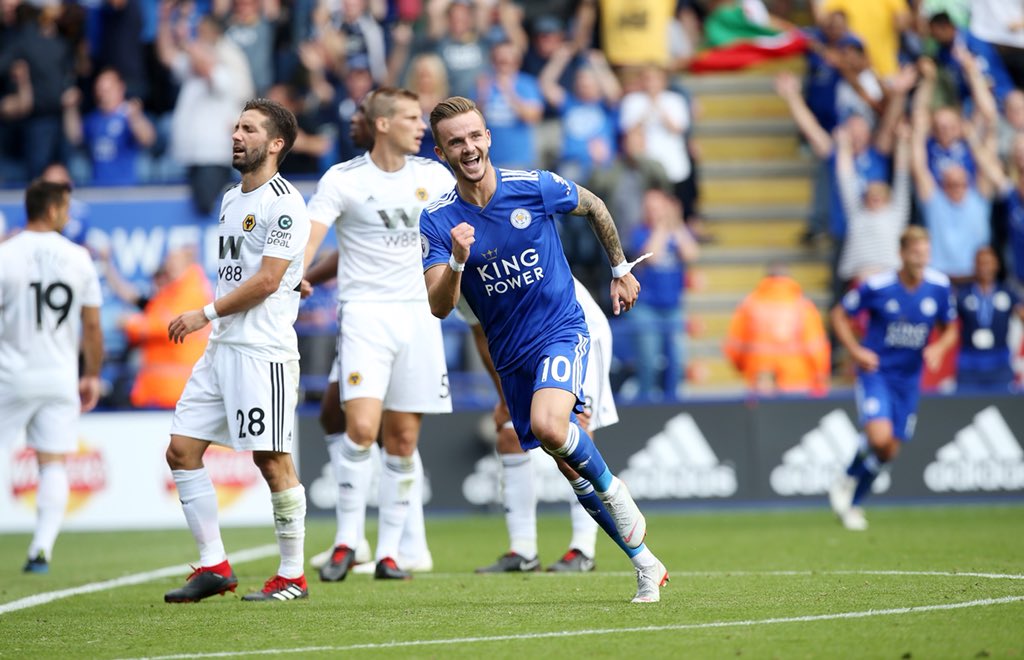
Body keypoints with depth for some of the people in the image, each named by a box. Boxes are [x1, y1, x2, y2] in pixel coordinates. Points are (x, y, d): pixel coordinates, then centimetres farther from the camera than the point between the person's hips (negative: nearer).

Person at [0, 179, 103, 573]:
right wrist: (91, 376, 15)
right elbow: (92, 326, 4)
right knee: (54, 464, 4)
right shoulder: (79, 258, 1)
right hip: (61, 377, 2)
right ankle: (42, 548, -5)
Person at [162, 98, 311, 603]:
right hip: (221, 348, 9)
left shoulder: (283, 202, -9)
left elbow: (266, 281, -15)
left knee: (273, 462, -6)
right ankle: (214, 567, 8)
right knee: (181, 449, 4)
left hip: (263, 351, -9)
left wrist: (205, 315, -11)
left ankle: (292, 576, 3)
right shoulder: (231, 200, 18)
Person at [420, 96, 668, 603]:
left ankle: (614, 490, -4)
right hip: (511, 357, 3)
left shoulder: (535, 187, -11)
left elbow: (594, 207, 10)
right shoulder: (437, 222, -8)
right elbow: (439, 307, -15)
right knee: (572, 467, 7)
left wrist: (620, 270, 17)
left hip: (562, 331, -3)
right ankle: (645, 565, 19)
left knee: (549, 427, -31)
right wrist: (458, 260, -33)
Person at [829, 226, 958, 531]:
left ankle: (852, 502, 27)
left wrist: (938, 348, -12)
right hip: (876, 370, -4)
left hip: (909, 377, 4)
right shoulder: (877, 286, -15)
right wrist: (856, 351, -14)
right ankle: (847, 480, 6)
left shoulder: (940, 286, -5)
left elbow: (950, 328, 10)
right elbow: (839, 314, -1)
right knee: (879, 436, -24)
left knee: (890, 449, 6)